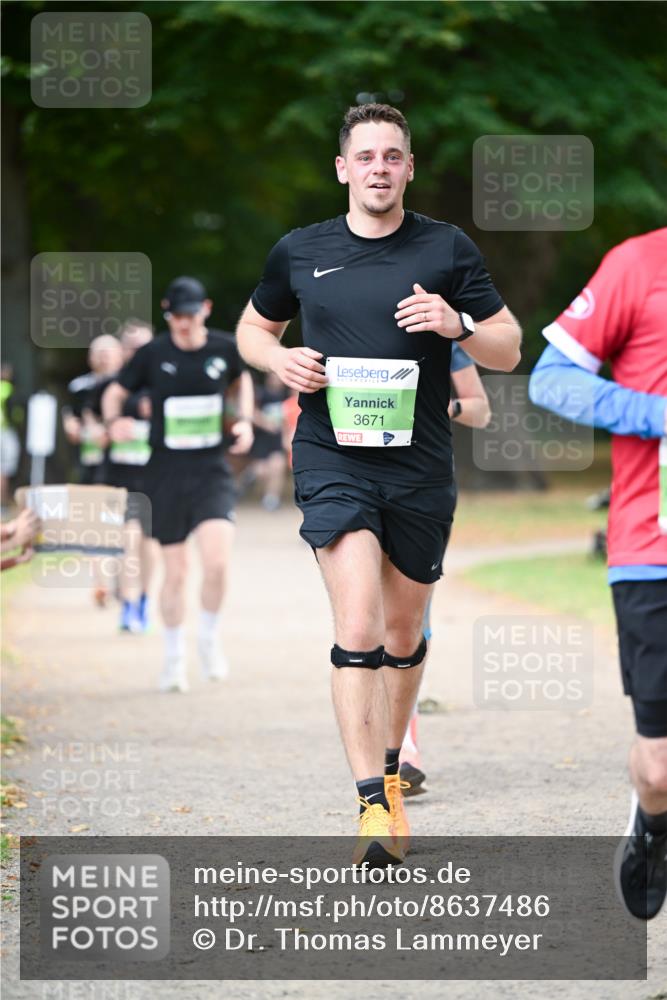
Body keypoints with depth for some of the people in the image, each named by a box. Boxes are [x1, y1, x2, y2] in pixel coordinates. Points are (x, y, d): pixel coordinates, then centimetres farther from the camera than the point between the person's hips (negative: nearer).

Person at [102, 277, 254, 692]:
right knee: (175, 571, 4)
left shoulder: (225, 348, 0)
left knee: (217, 561, -19)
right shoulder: (152, 354, -4)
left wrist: (246, 420, 7)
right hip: (167, 473, 0)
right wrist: (114, 418, -16)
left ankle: (210, 638, 7)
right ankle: (174, 657, 23)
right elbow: (115, 393, 6)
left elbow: (241, 378, 22)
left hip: (212, 471, 0)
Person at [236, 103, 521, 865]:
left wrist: (457, 324, -14)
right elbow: (252, 327, 22)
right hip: (332, 458, -1)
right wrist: (278, 358, -1)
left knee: (403, 630, 13)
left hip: (419, 465, 1)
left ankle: (389, 765, 36)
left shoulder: (448, 250, 4)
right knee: (358, 625, -17)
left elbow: (508, 350, 7)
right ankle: (373, 805, -22)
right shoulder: (300, 252, 6)